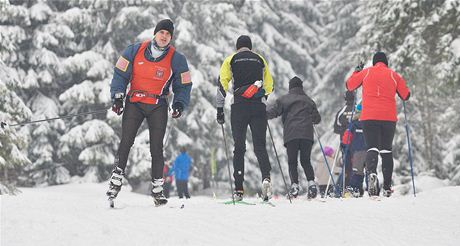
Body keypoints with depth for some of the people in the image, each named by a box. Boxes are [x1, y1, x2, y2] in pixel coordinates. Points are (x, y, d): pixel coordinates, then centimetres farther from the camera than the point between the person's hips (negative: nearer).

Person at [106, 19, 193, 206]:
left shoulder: (176, 59, 0)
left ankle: (157, 189, 3)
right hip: (134, 103, 0)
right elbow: (120, 74, 3)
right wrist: (118, 97, -8)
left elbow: (183, 86, 5)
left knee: (156, 148, -3)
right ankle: (116, 180, -7)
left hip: (158, 107, 0)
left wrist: (179, 105, -11)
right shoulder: (135, 51, -1)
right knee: (126, 142, -12)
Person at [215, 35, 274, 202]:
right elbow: (269, 86, 16)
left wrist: (220, 109, 4)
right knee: (260, 146, 2)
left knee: (239, 148, 6)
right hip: (258, 107, 1)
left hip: (239, 107, -1)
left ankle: (239, 189, 0)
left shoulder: (231, 60, 9)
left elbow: (222, 83, 1)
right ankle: (266, 177, -25)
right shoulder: (260, 60, 14)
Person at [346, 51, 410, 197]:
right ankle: (387, 187, 8)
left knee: (372, 148, -5)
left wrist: (356, 72, 32)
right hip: (389, 118, 1)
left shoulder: (366, 73, 7)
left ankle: (372, 172, -38)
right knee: (386, 150, 9)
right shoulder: (394, 75, 8)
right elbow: (406, 96, 11)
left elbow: (349, 85, 15)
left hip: (369, 117, -1)